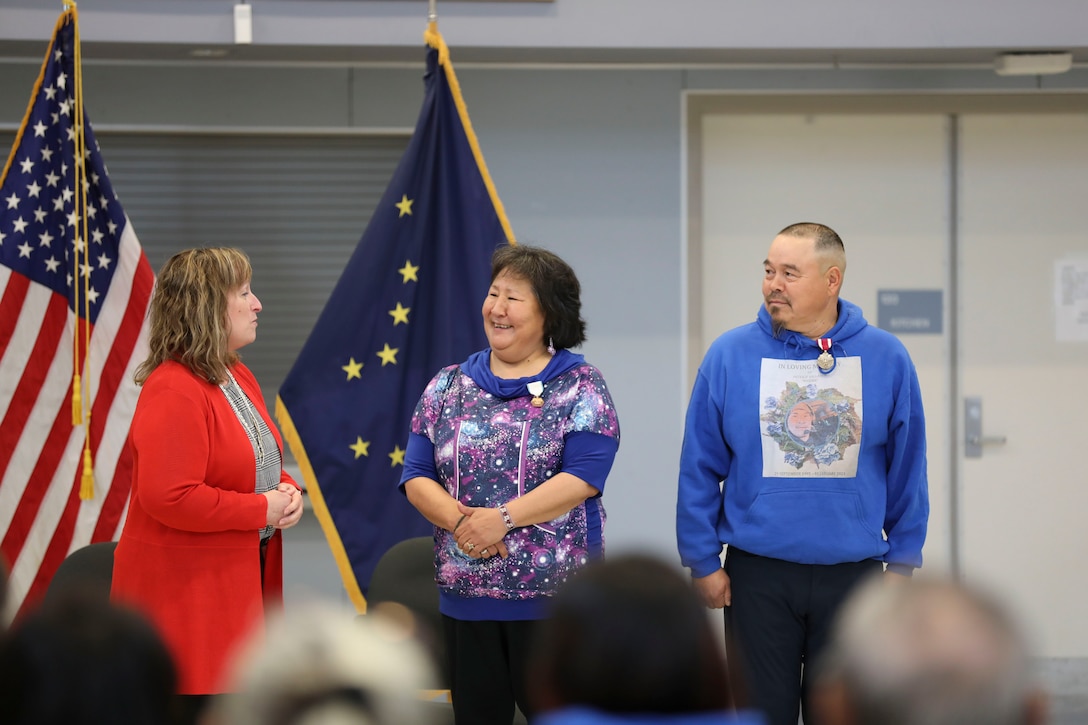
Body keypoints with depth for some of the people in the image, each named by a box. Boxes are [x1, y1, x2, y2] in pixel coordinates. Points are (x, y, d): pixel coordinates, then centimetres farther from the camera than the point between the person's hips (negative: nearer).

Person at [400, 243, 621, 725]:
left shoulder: (580, 387, -1)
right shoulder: (448, 387, 11)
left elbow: (583, 477, -12)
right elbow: (416, 477, 6)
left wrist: (503, 518, -20)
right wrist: (457, 519, -14)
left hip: (552, 596, -4)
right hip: (465, 595, 4)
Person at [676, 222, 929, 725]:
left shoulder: (885, 359, -2)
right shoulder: (730, 355, -4)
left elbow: (907, 470, 4)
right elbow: (698, 469, 0)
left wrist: (902, 561, 3)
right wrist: (702, 560, -1)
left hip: (853, 575, 1)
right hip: (758, 575, -1)